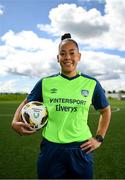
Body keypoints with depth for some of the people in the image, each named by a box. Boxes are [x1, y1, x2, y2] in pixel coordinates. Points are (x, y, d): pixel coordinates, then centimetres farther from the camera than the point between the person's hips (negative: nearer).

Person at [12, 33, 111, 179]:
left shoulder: (91, 83, -1)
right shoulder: (45, 83, 0)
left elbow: (105, 110, 12)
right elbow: (26, 103, 12)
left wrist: (99, 138, 5)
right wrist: (15, 122, -6)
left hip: (81, 149, 0)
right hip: (50, 148, 0)